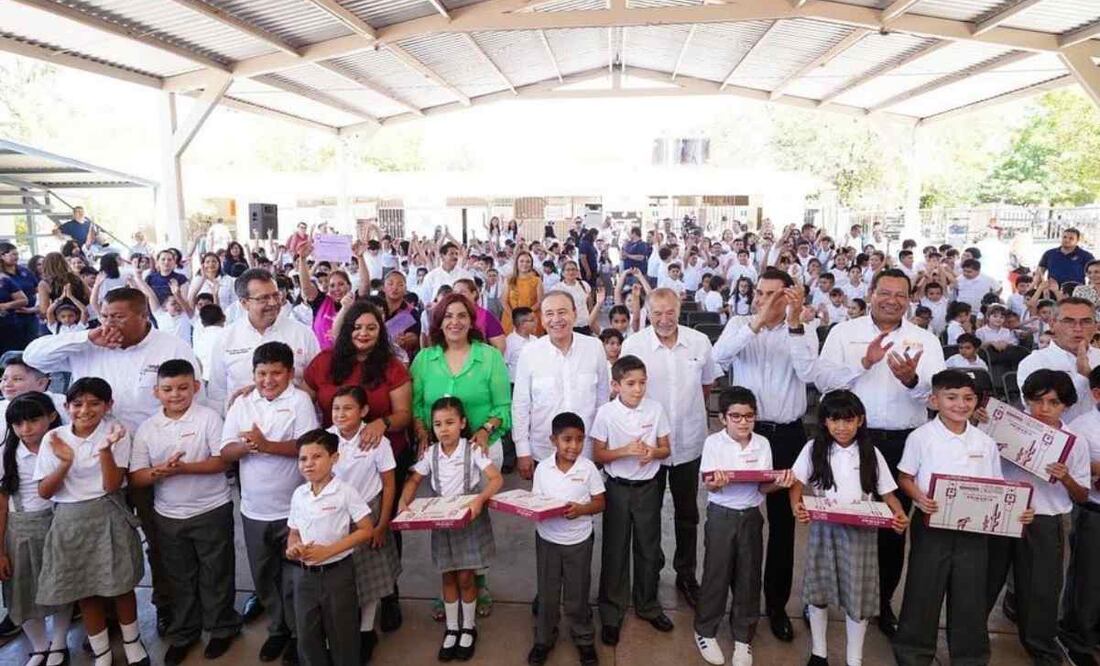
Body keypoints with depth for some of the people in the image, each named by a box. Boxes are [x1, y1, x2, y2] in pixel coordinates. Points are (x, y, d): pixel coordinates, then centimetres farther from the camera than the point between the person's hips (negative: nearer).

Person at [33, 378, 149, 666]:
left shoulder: (116, 432, -7)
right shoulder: (54, 438, -2)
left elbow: (112, 485, -12)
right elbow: (44, 492, -2)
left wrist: (105, 449, -26)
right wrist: (65, 463, -19)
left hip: (107, 518, -2)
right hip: (69, 521, 2)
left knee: (120, 586, 8)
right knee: (85, 591, 11)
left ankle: (132, 642, 31)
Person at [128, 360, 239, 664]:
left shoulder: (208, 417, -10)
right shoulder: (147, 428, 1)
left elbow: (223, 460, -15)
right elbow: (136, 476, -1)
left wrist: (183, 468, -25)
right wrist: (160, 471, -21)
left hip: (211, 511, -3)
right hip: (168, 516, 4)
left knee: (216, 574, 9)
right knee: (180, 578, 17)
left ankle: (222, 628, 27)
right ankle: (183, 632, 33)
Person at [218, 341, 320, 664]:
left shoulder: (300, 400, -8)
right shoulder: (242, 404, 5)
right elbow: (225, 451, 0)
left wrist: (265, 445, -24)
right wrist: (247, 445, -20)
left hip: (292, 508, -4)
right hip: (253, 509, 5)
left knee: (293, 576, 8)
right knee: (264, 576, 18)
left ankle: (298, 633, 27)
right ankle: (277, 628, 37)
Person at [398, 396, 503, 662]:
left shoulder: (473, 449, -14)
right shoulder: (430, 453, -3)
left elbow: (496, 478, -21)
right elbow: (414, 480, 5)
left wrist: (480, 499, -37)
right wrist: (404, 502, -14)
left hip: (469, 519, -3)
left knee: (465, 577, 4)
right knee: (448, 577, 12)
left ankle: (469, 628, 26)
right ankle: (451, 629, 29)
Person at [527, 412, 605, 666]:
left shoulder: (588, 468, -10)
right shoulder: (542, 468, -7)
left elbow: (600, 502, -5)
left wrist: (581, 509, -23)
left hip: (578, 540, -1)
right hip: (547, 538, 1)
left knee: (577, 594, 12)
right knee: (547, 593, 15)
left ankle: (584, 639, 33)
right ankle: (543, 639, 34)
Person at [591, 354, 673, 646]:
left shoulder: (655, 409, -5)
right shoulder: (606, 413, -12)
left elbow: (666, 449, 3)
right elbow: (598, 455, -7)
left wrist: (652, 452, -18)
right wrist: (626, 450, -22)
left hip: (648, 487, 2)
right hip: (618, 488, -2)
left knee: (649, 549, 14)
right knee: (615, 550, 7)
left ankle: (647, 605, 34)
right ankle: (611, 613, 22)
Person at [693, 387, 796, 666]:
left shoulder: (762, 444, 0)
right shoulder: (713, 443, -8)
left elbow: (763, 487, -1)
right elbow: (708, 485, -11)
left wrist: (779, 483, -21)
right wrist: (716, 483, -34)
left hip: (751, 515, 3)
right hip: (721, 515, -3)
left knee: (749, 576, 10)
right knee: (717, 574, 5)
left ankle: (743, 636, 27)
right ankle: (705, 631, 24)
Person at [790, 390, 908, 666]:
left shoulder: (871, 453, 1)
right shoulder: (813, 449, -2)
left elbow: (887, 493, 3)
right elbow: (797, 484, -3)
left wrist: (900, 515, -16)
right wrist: (797, 506, -23)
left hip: (860, 531, 0)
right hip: (823, 528, 0)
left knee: (857, 594, 7)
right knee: (818, 590, 10)